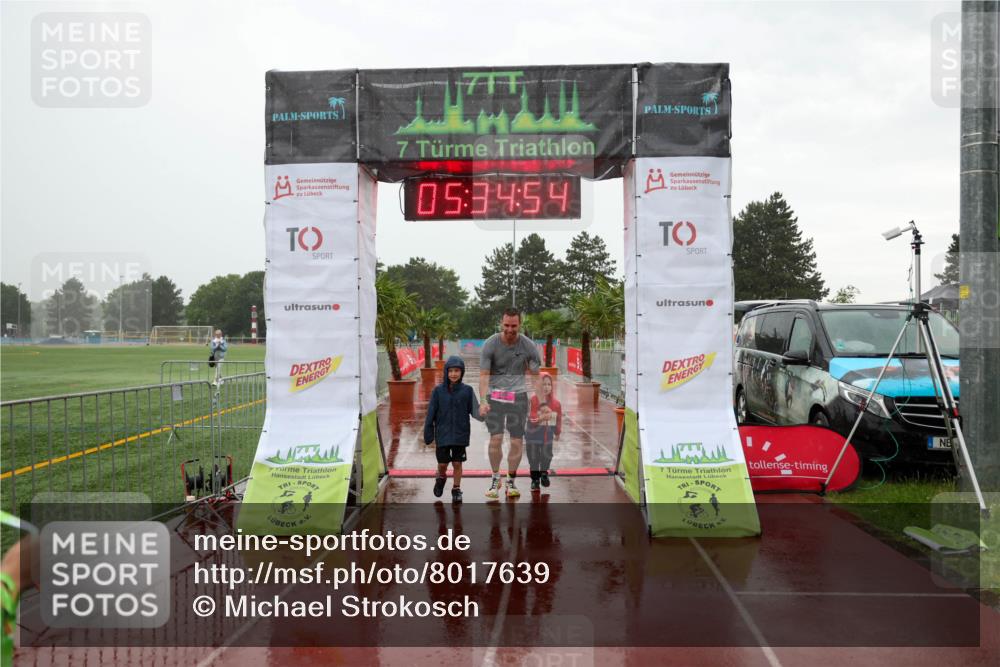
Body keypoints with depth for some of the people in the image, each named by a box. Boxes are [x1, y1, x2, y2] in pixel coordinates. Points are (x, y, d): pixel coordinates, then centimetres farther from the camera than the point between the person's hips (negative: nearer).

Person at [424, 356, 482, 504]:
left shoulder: (467, 391, -4)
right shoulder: (438, 391, -4)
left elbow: (474, 410, -6)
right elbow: (431, 414, -1)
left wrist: (482, 413, -28)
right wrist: (428, 435, -1)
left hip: (460, 435, 0)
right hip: (442, 435, 0)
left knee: (457, 463, 6)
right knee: (442, 463, 8)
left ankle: (456, 489, 24)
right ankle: (441, 478, 40)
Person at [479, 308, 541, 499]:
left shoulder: (528, 346, -3)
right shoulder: (490, 344, -6)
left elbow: (536, 375, 4)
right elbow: (484, 375, -7)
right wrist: (483, 401, -19)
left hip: (518, 395, 1)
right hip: (494, 395, -1)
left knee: (517, 441, -2)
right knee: (496, 438, -9)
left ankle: (511, 482, 16)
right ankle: (495, 479, 12)